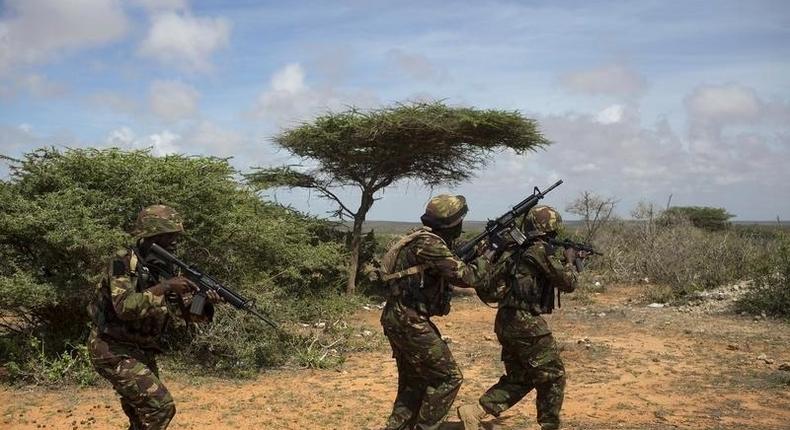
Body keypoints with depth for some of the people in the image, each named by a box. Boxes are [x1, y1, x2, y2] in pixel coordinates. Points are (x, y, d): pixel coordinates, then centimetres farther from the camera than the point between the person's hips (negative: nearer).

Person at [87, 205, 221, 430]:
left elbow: (186, 311, 1)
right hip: (113, 350, -8)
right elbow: (124, 307, -31)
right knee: (160, 405, -17)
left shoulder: (166, 268, 4)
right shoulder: (123, 262, -17)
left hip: (143, 351, 8)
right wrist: (164, 287, -32)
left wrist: (206, 303, -20)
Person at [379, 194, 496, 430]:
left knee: (413, 382, 18)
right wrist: (490, 254, -3)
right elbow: (465, 276, -18)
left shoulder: (423, 239, 12)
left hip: (399, 320, 10)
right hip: (410, 323, -10)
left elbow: (452, 266, 21)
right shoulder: (429, 244, -18)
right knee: (448, 378, 1)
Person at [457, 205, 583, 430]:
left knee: (519, 378, 17)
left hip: (506, 323, 9)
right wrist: (569, 260, 14)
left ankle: (474, 412, 7)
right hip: (527, 324, -9)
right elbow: (567, 283, -5)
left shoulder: (515, 250, 12)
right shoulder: (541, 250, -11)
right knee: (553, 376, 8)